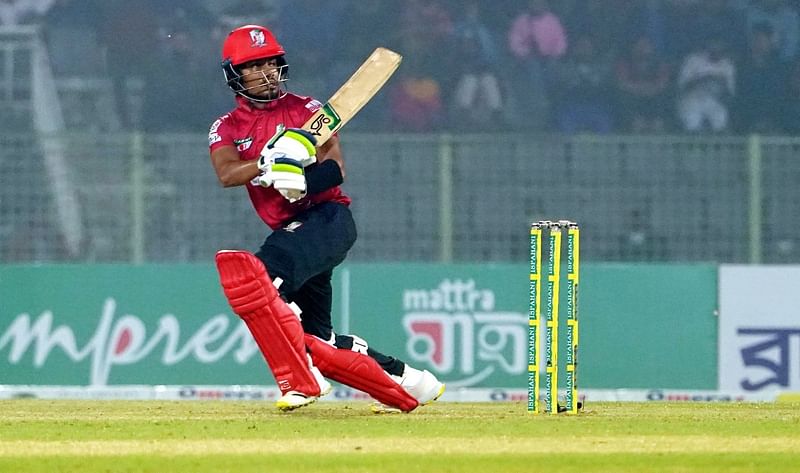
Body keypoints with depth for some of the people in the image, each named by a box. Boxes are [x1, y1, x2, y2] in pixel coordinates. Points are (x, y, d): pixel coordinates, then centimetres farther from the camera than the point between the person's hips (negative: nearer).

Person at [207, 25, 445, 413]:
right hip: (291, 232, 6)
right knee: (315, 342, 6)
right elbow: (226, 174, -8)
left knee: (255, 275, -30)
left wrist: (303, 180, -27)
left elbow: (336, 170, -7)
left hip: (328, 218, -6)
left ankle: (301, 380, -30)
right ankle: (407, 384, 21)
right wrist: (267, 163, -26)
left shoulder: (305, 110, 5)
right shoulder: (226, 129, 13)